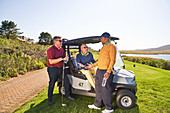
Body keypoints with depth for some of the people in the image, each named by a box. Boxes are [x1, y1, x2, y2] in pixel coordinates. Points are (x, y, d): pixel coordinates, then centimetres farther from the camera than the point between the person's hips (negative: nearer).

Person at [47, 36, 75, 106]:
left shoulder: (61, 49, 9)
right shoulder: (51, 50, -16)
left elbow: (64, 56, 21)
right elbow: (51, 61, -24)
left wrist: (66, 58, -4)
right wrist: (61, 59, -26)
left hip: (61, 68, 7)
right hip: (53, 69, -7)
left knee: (66, 81, 10)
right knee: (51, 84, 5)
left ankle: (67, 95, 29)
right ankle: (50, 100, 23)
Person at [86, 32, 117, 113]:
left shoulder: (111, 47, -10)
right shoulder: (103, 47, 18)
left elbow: (112, 60, -18)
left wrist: (108, 71, -26)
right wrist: (92, 65, 20)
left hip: (105, 72, -9)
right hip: (99, 70, 9)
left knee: (106, 90, 0)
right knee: (98, 88, 17)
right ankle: (97, 105, 32)